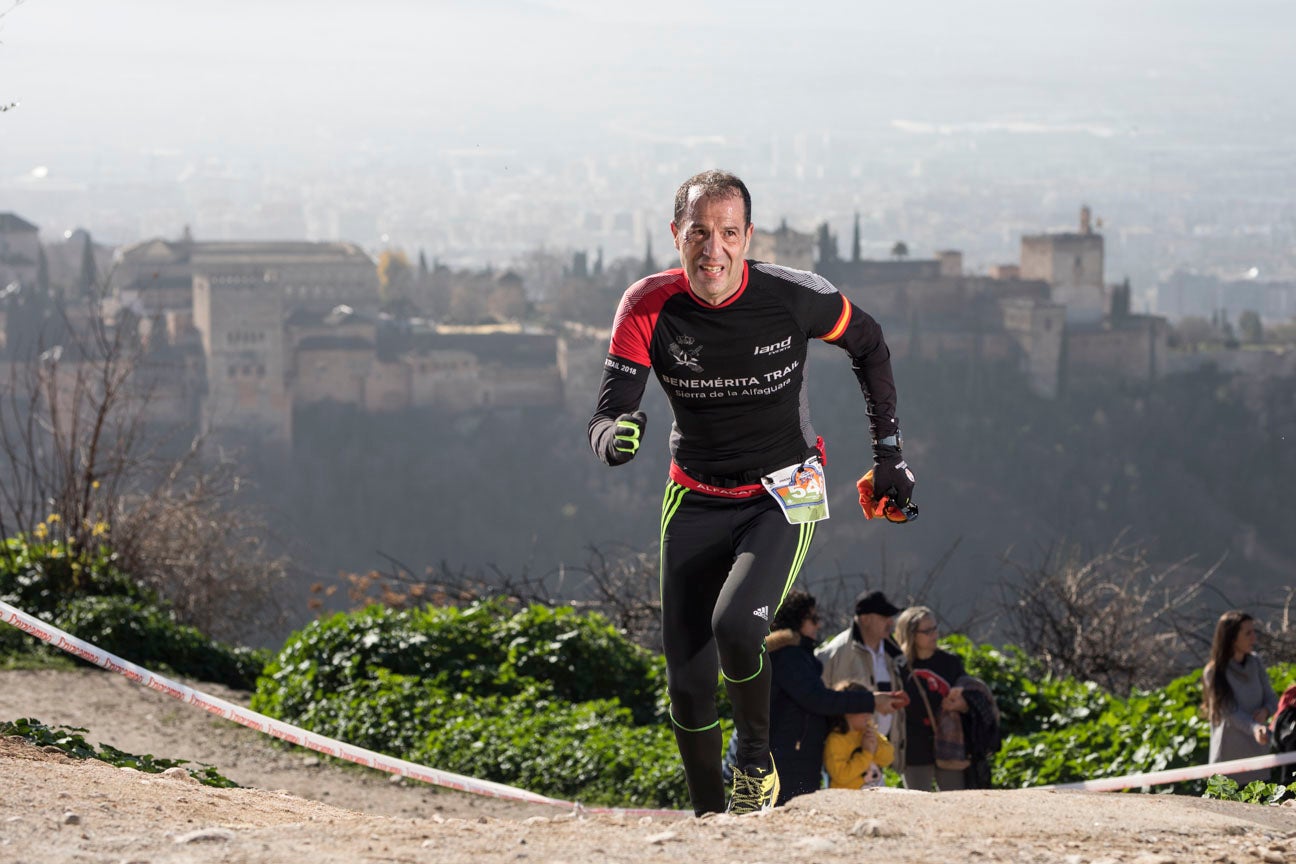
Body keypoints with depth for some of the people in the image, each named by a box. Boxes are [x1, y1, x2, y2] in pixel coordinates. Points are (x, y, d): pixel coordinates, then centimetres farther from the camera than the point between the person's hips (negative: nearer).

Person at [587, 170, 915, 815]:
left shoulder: (793, 298, -17)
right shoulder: (650, 307, -15)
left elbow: (867, 343, 4)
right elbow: (606, 416, -19)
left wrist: (889, 453, 7)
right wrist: (614, 438, -44)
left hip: (782, 497, -2)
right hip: (696, 503, 2)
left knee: (734, 628, -28)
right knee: (688, 683, -2)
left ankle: (757, 756, 1)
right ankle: (709, 819, 20)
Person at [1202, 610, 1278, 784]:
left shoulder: (1254, 662, 3)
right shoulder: (1213, 673, -12)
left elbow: (1272, 698, 8)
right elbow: (1231, 713, -18)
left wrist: (1266, 711, -16)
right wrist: (1254, 728, -36)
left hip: (1257, 753, 5)